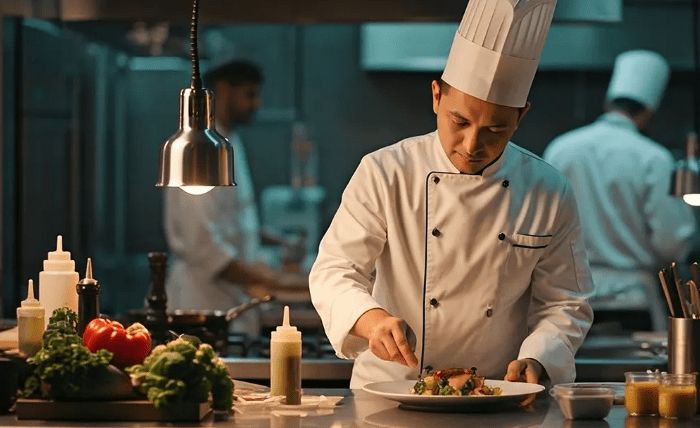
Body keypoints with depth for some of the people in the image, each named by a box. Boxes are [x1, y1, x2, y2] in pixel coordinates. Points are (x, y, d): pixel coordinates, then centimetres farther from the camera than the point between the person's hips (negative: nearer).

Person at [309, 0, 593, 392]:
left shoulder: (550, 194, 1)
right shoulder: (384, 173, -3)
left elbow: (564, 305, 7)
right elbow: (335, 271, -6)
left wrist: (535, 362, -13)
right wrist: (373, 319, -27)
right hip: (389, 393, -3)